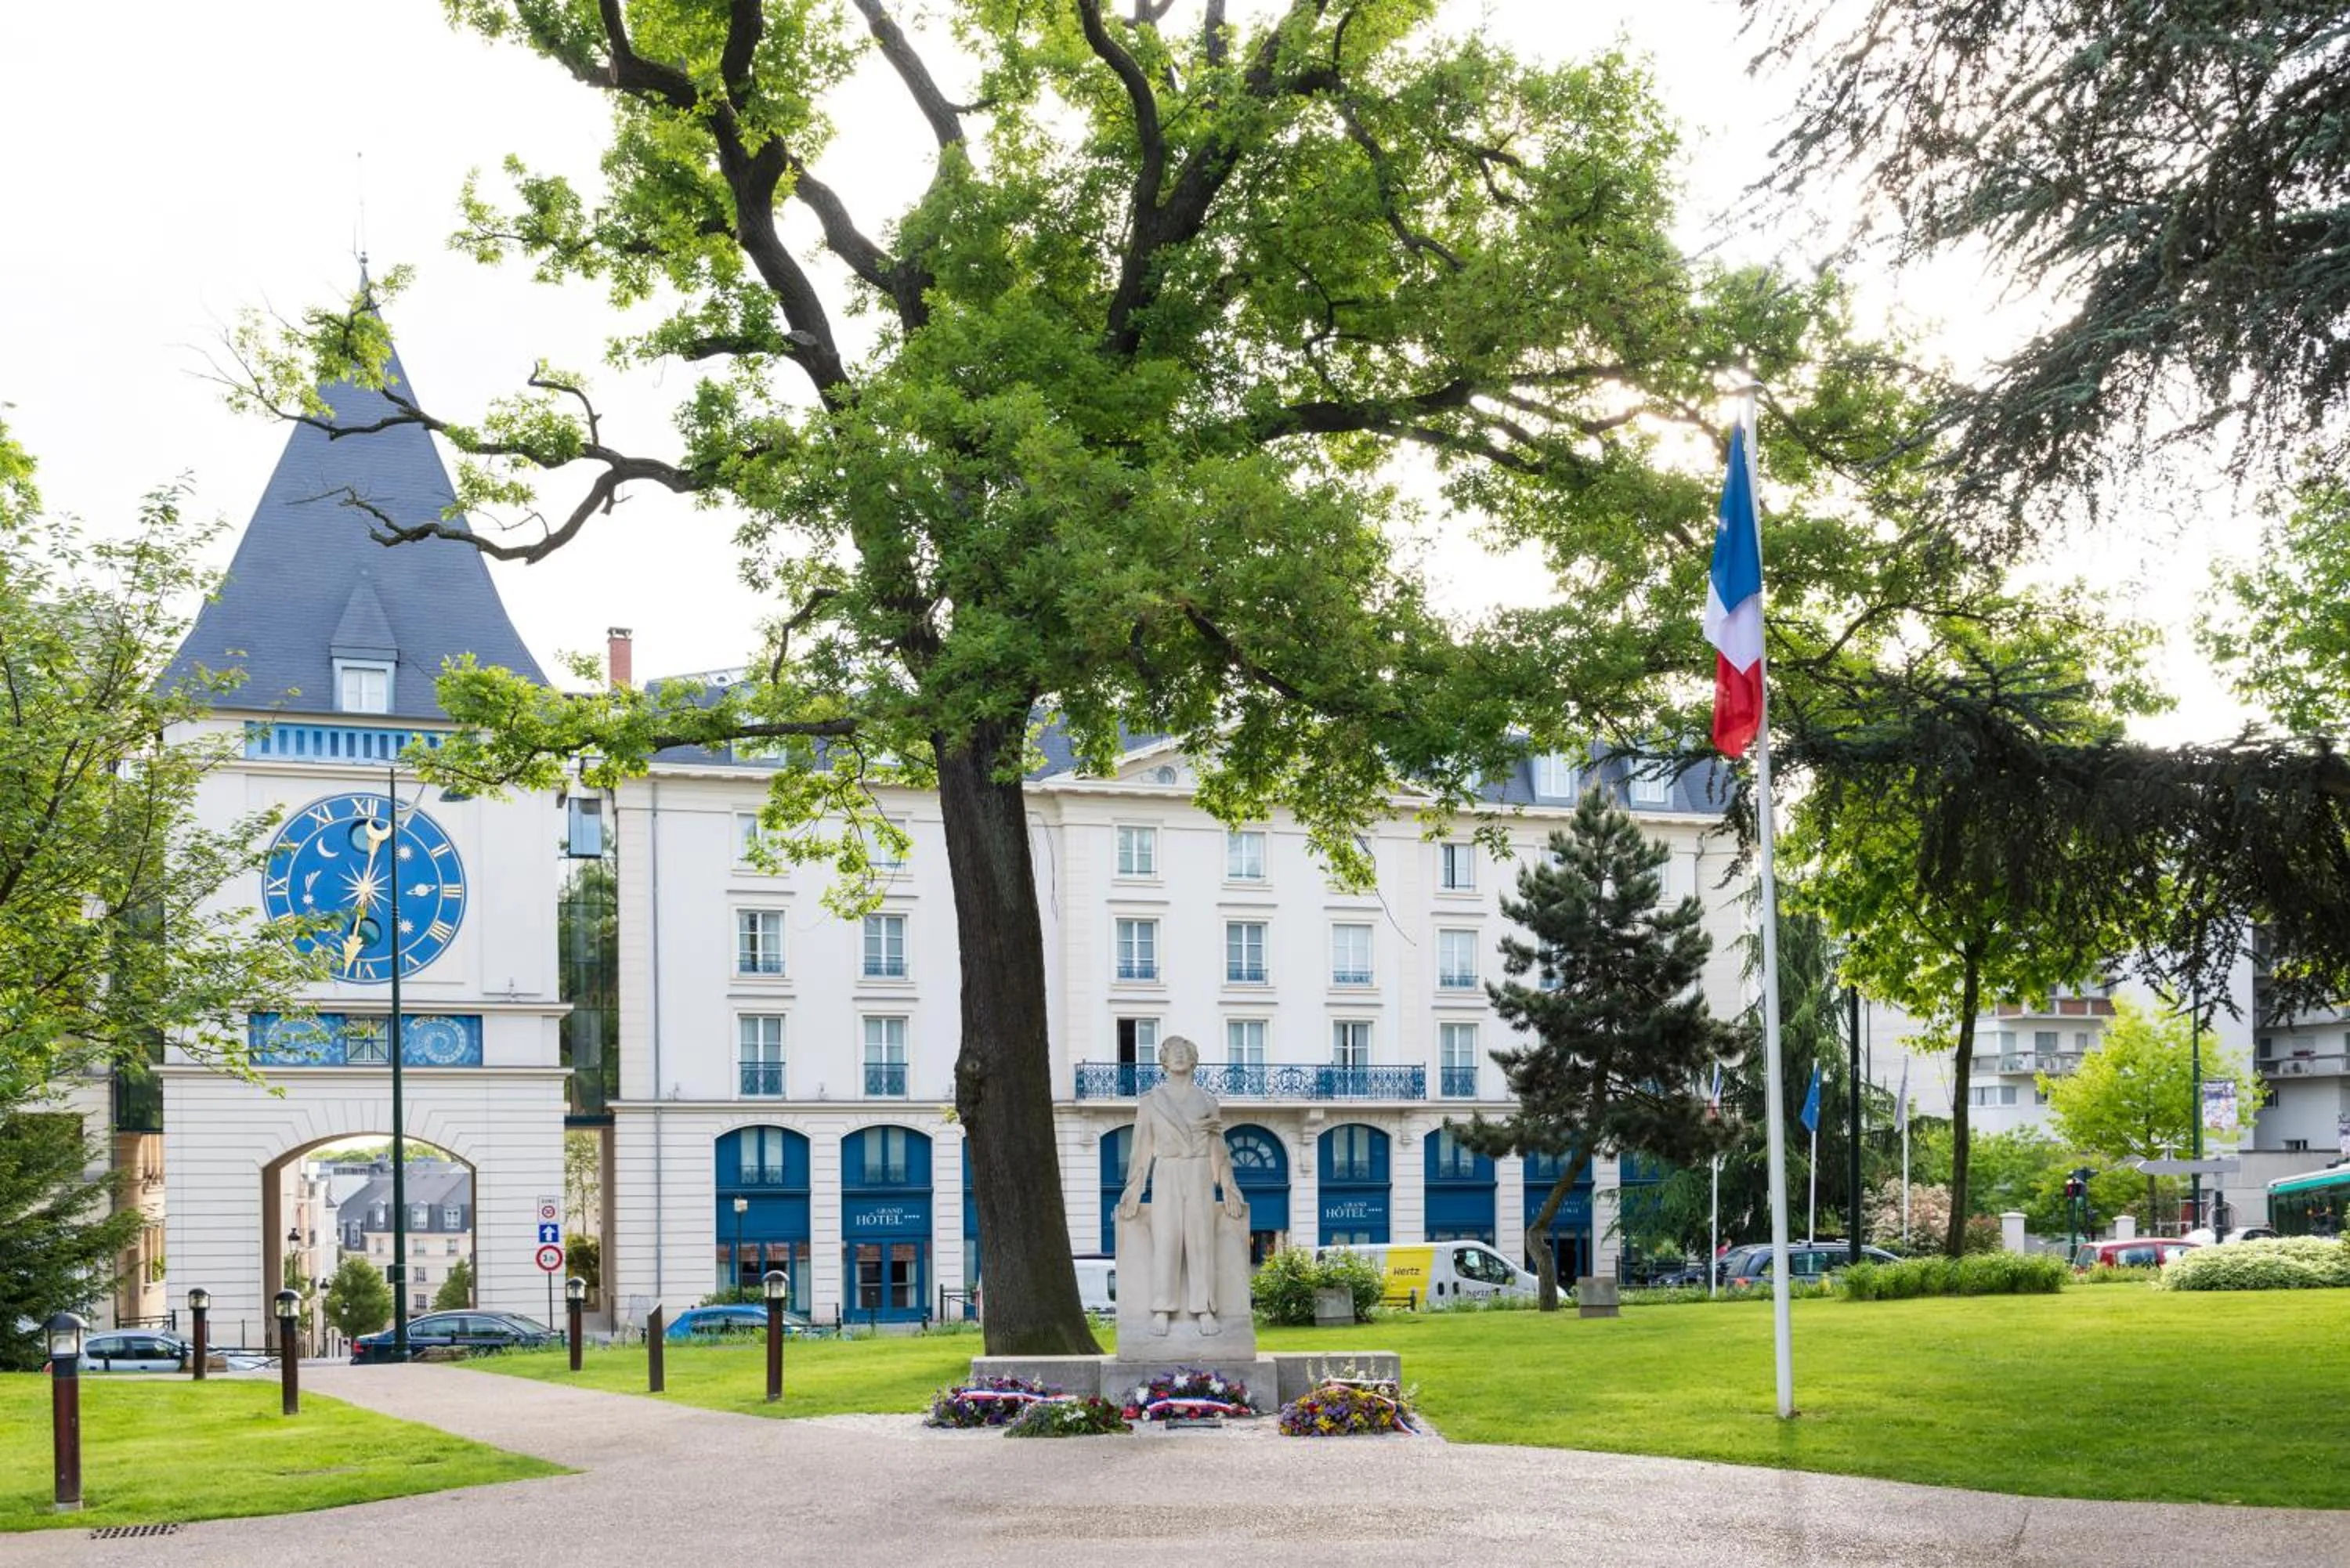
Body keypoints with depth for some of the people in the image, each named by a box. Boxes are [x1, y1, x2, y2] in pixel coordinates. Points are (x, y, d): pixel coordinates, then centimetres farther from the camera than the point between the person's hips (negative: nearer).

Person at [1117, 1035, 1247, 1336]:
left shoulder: (1207, 1102, 11)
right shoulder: (1150, 1102, 8)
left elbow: (1218, 1148, 11)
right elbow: (1142, 1148, 7)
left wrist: (1228, 1188, 7)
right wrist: (1134, 1190, 2)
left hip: (1200, 1177, 1)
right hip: (1166, 1176, -1)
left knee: (1201, 1240, -5)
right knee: (1166, 1240, -9)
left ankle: (1204, 1311, -3)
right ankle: (1162, 1312, -9)